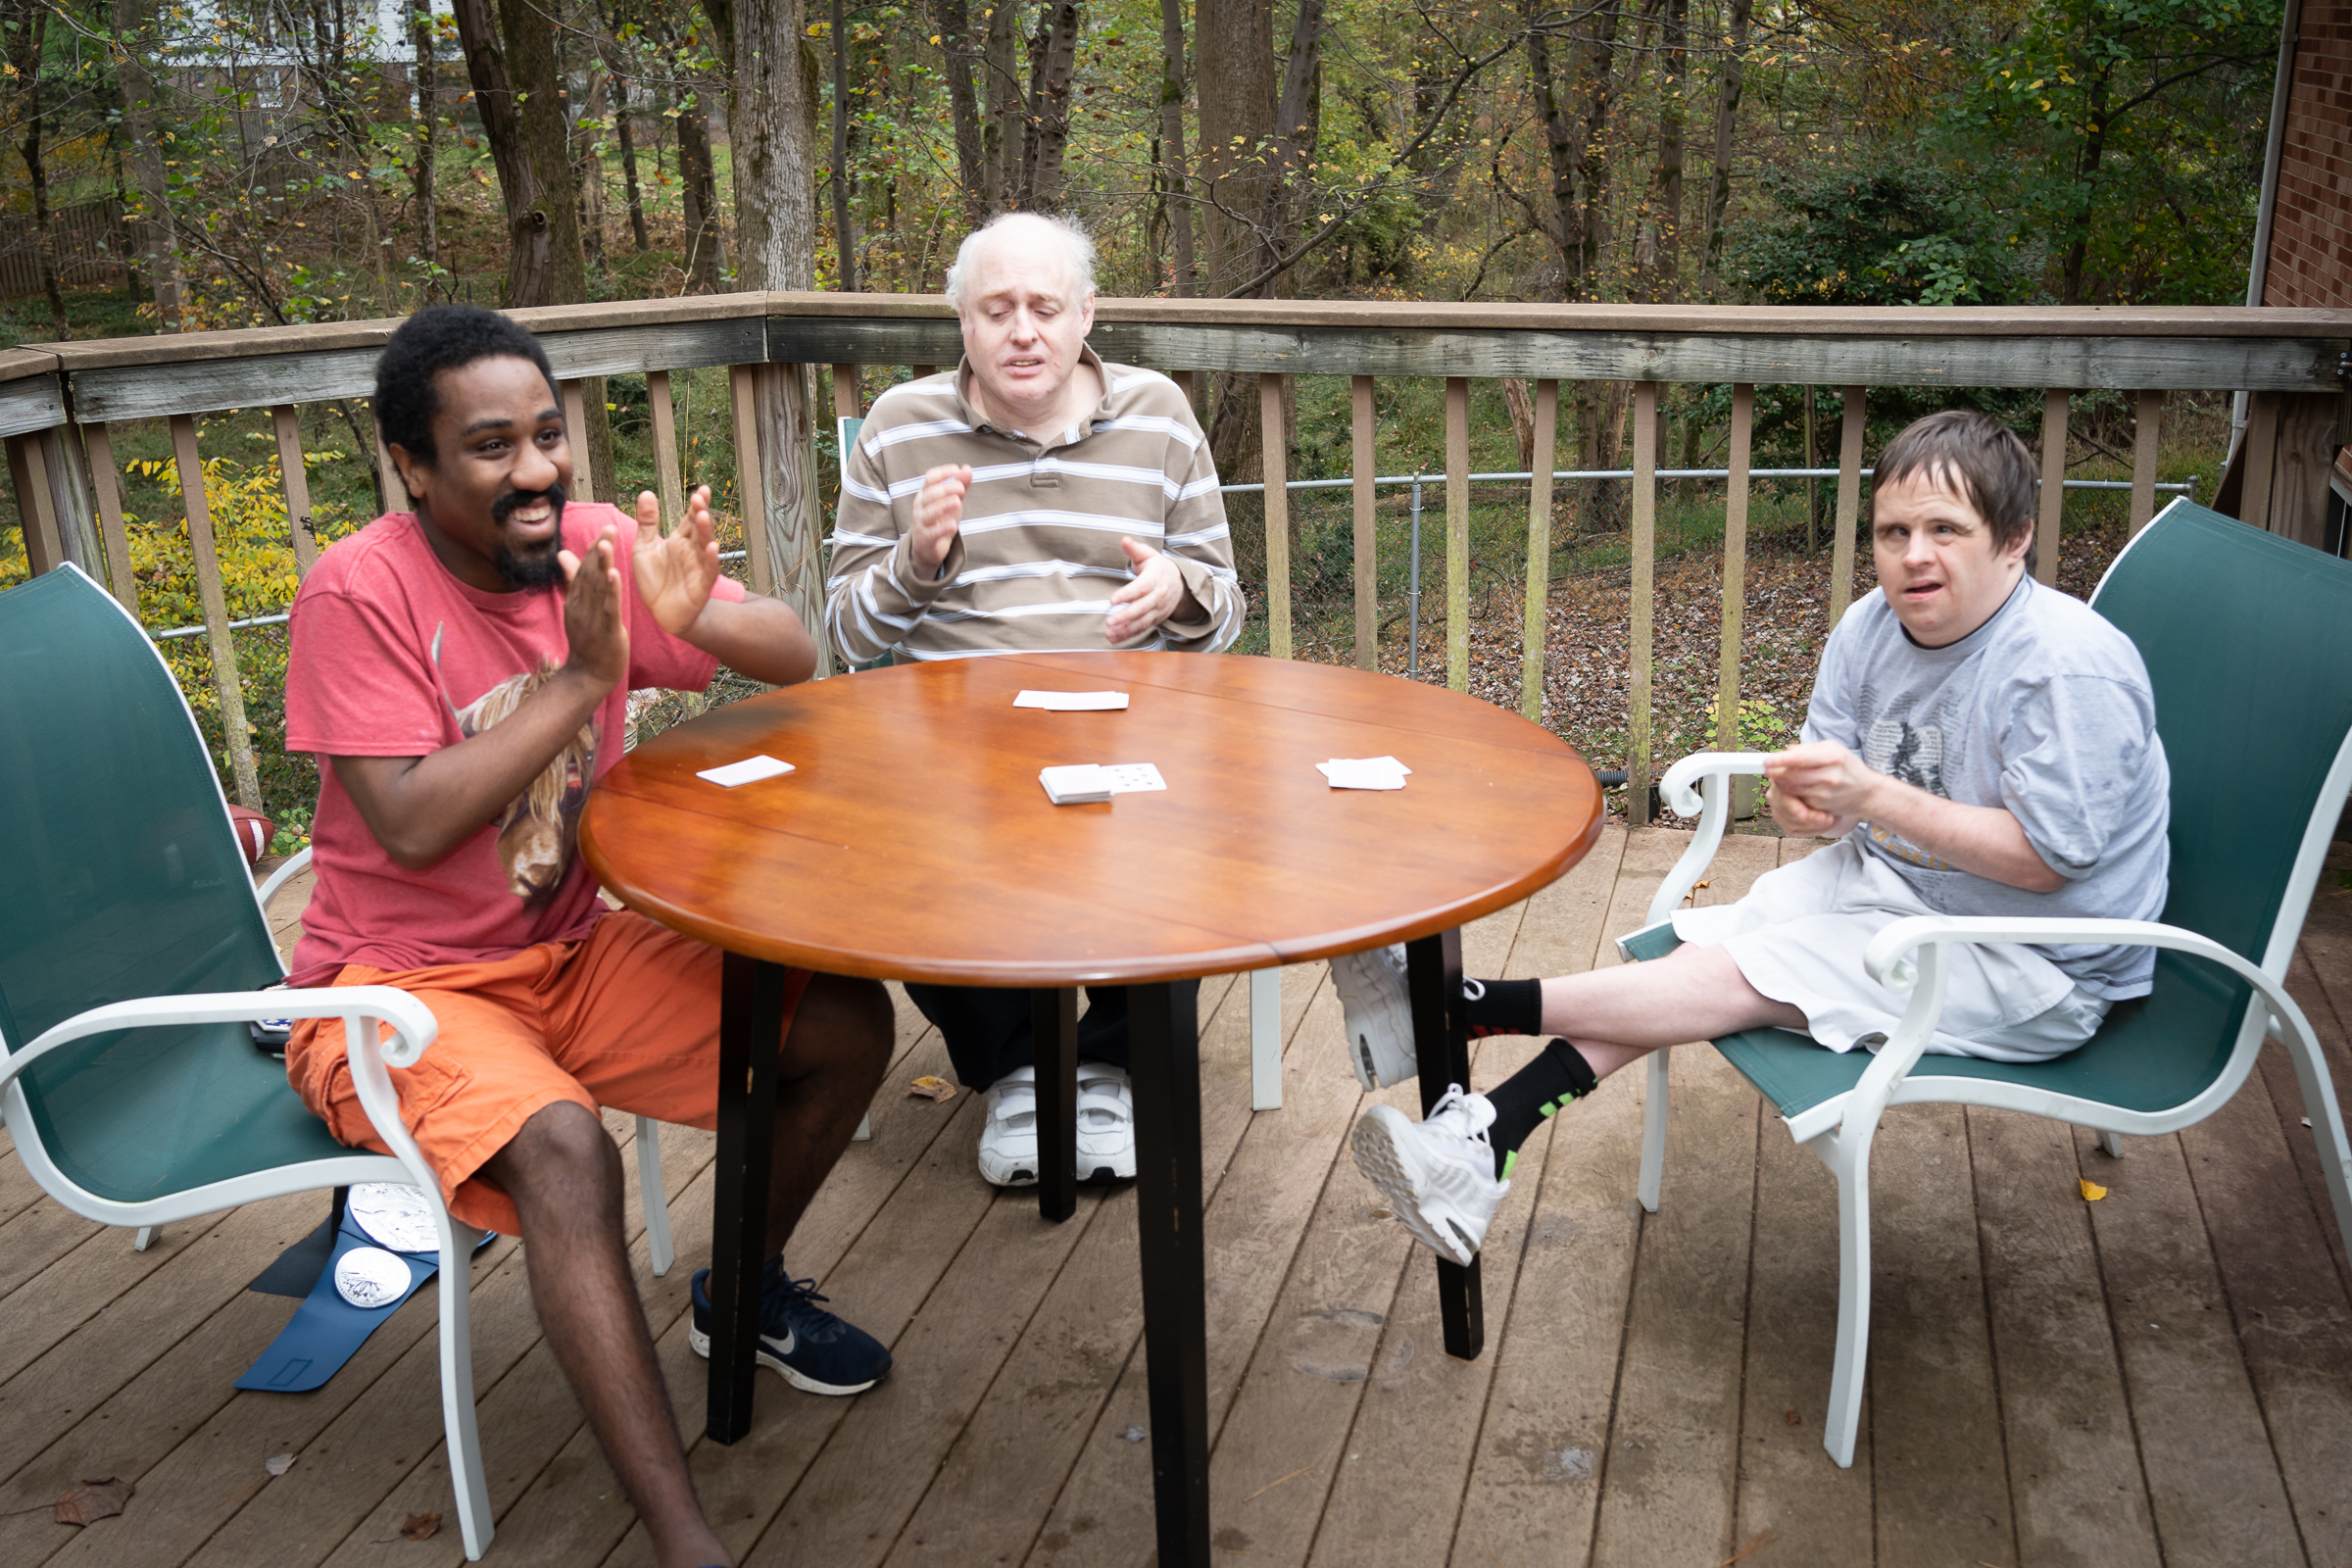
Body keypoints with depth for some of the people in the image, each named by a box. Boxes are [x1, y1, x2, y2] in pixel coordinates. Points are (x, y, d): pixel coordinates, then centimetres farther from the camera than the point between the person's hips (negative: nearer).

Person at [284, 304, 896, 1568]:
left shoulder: (595, 546, -2)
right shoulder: (360, 591, -17)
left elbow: (796, 659, 0)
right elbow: (413, 827, -24)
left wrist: (696, 618, -22)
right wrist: (580, 679, -24)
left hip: (573, 954, 6)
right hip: (396, 988, -6)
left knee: (846, 1023, -8)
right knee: (563, 1151, -35)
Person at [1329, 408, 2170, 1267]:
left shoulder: (2072, 670, -25)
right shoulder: (1872, 629, -2)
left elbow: (2042, 860, -25)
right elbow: (1836, 798, 1)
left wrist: (1870, 794, -30)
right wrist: (1802, 797, -26)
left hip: (2032, 967, -7)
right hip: (1891, 876, 7)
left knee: (1747, 974, -21)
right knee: (1700, 947, -14)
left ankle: (1462, 1009, -23)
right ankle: (1485, 1140, -24)